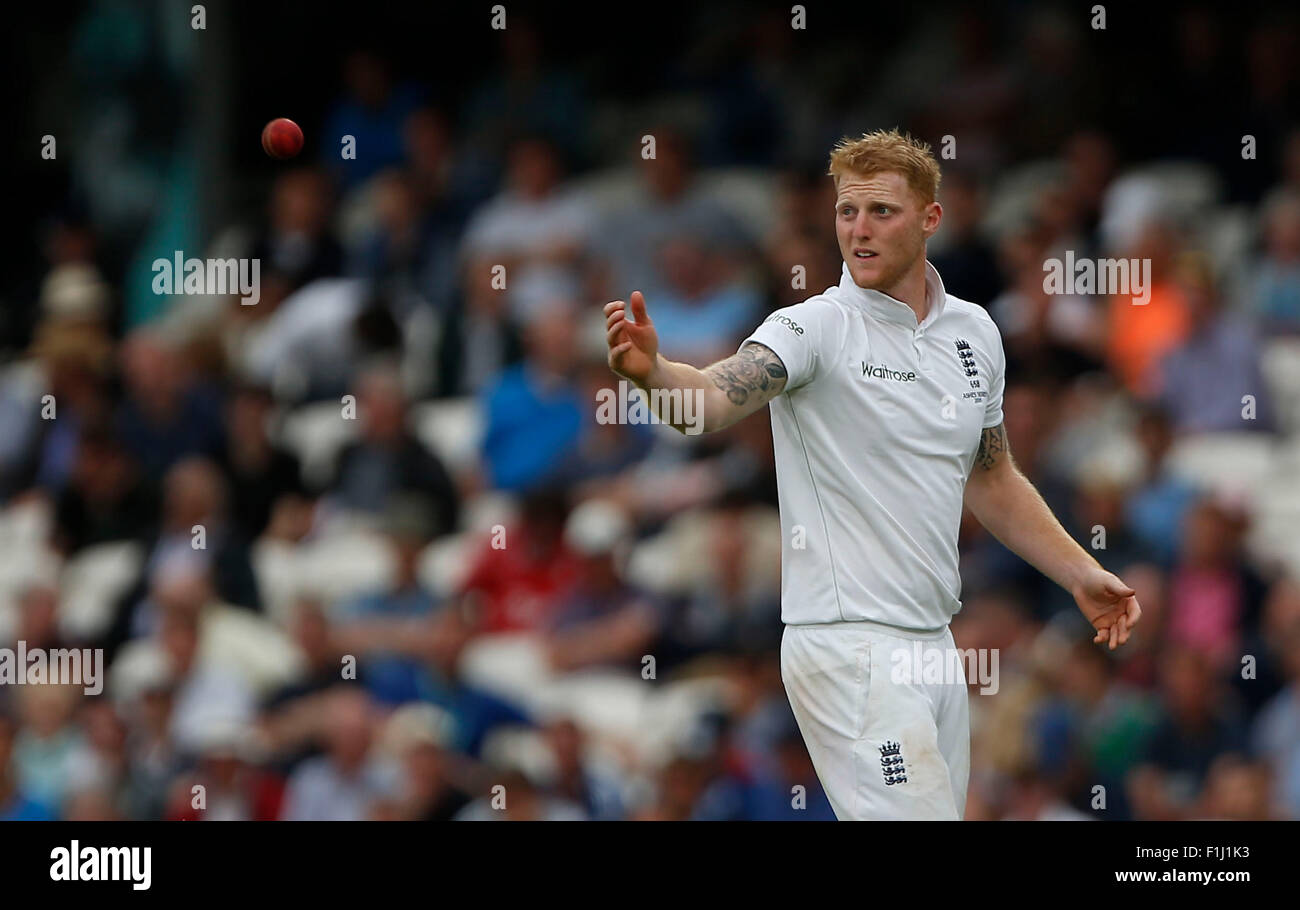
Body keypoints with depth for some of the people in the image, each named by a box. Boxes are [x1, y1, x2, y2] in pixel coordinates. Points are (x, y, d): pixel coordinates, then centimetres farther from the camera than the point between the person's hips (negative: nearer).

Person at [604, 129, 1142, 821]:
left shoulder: (974, 333, 10)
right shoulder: (815, 328, -10)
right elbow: (715, 397, -28)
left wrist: (1081, 574, 18)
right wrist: (651, 371, -49)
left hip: (933, 650, 7)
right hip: (851, 649, -7)